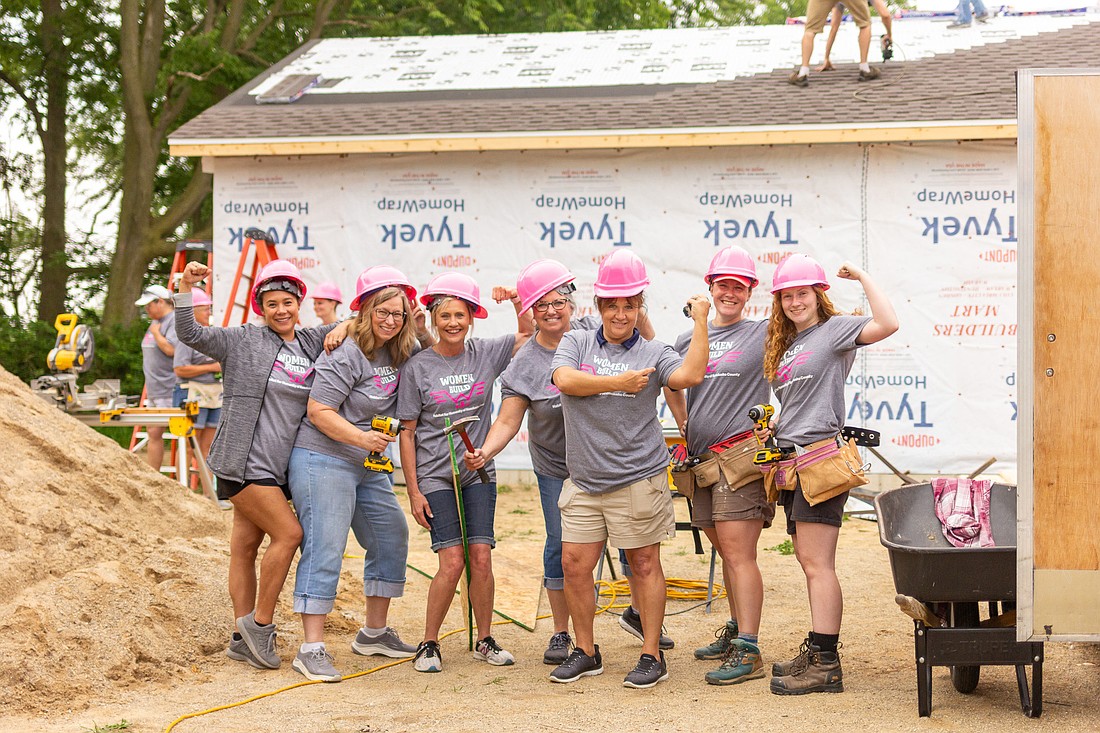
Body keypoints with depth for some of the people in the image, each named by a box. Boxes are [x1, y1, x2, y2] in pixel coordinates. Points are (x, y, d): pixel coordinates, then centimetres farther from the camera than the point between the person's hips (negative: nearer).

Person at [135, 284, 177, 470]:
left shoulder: (175, 321, -13)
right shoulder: (155, 322, 18)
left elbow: (170, 349, -25)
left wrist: (156, 332, -12)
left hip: (170, 390, -10)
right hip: (154, 390, 10)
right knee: (153, 433, 11)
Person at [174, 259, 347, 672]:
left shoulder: (312, 343, 12)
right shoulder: (243, 341, -2)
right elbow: (190, 335, -7)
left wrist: (344, 328, 0)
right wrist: (186, 289, -18)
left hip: (279, 465, 6)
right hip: (244, 462, -6)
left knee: (246, 547, 9)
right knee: (289, 533, -13)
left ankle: (244, 639, 9)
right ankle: (260, 623, -2)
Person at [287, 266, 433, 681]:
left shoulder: (397, 353, 8)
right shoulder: (346, 355, -16)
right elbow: (318, 412, -19)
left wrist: (423, 333, 4)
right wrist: (361, 437, -30)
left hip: (369, 467, 9)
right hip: (323, 461, -9)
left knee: (391, 538, 14)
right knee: (324, 549, -12)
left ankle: (374, 632, 28)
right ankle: (311, 649, -13)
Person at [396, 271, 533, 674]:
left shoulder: (485, 353, 2)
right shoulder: (418, 366, -4)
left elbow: (528, 334, 15)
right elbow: (407, 432, -1)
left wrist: (516, 302, -6)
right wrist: (413, 491, -4)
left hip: (478, 474, 3)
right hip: (435, 477, -3)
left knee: (481, 558, -4)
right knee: (453, 561, -10)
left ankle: (485, 641, 12)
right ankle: (429, 645, 4)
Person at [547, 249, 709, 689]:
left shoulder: (652, 354, 2)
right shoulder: (576, 343, 7)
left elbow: (689, 375, -18)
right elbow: (565, 379, -13)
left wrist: (701, 322, -14)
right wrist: (617, 382, -13)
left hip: (638, 479, -3)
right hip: (584, 481, 3)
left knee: (644, 564, 4)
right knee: (574, 564, 4)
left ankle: (652, 657, 12)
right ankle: (585, 653, 19)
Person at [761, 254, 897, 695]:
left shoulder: (834, 329, -4)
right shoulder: (785, 344, 21)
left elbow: (886, 325, -22)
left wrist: (862, 277, -14)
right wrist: (773, 429, 13)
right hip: (793, 459, 9)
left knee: (816, 564, -11)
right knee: (809, 563, 12)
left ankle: (825, 665, -12)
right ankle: (816, 653, 18)